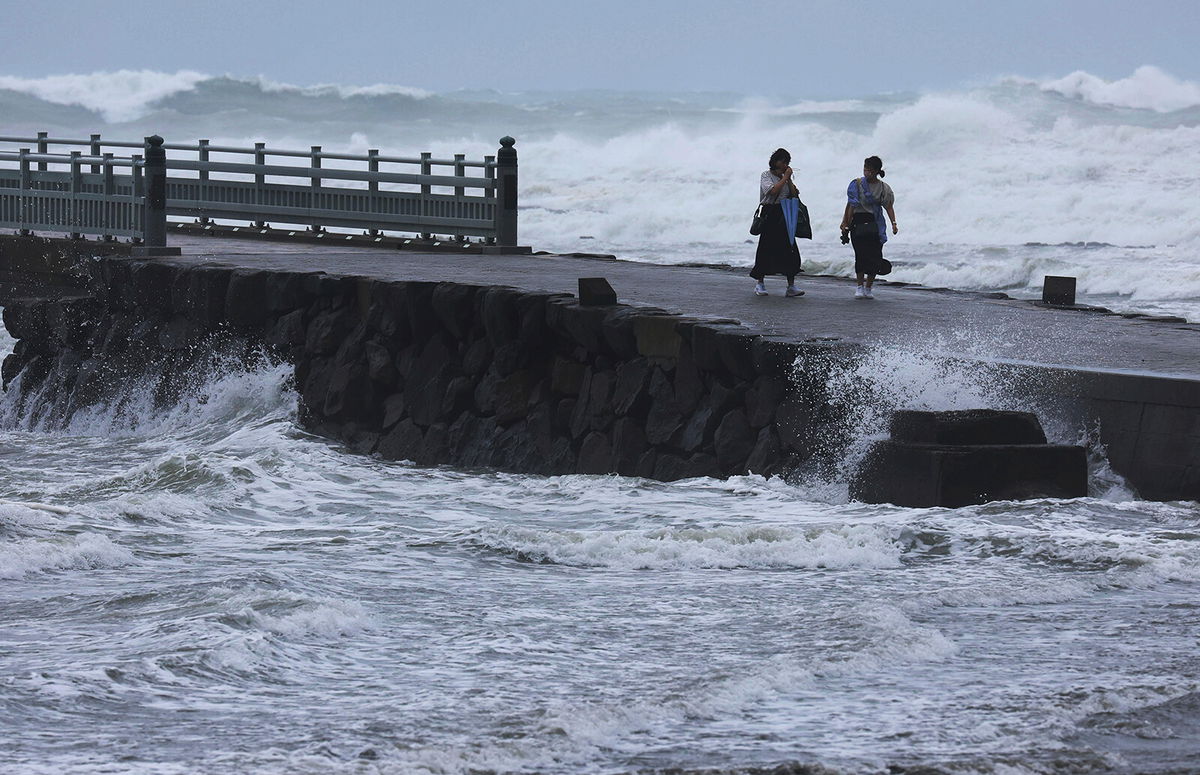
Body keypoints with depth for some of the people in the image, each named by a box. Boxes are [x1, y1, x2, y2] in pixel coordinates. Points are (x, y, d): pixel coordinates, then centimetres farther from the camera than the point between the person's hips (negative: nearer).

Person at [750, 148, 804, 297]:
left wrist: (789, 179, 2)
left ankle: (791, 285, -2)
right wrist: (785, 177, -10)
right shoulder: (766, 176, 0)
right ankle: (760, 284, 8)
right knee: (766, 250, -4)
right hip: (770, 215, -5)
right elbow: (773, 190, -18)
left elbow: (794, 195, 9)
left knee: (790, 251, -3)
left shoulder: (784, 177, 17)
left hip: (785, 216, 5)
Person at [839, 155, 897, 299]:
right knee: (861, 255, -10)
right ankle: (860, 286, -1)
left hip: (875, 224, 1)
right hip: (858, 221, -1)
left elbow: (889, 206, -2)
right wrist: (845, 223, 2)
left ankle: (868, 287, 11)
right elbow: (850, 205, 6)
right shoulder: (857, 184, 4)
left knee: (875, 257, -2)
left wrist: (894, 223, -15)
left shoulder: (883, 188, 4)